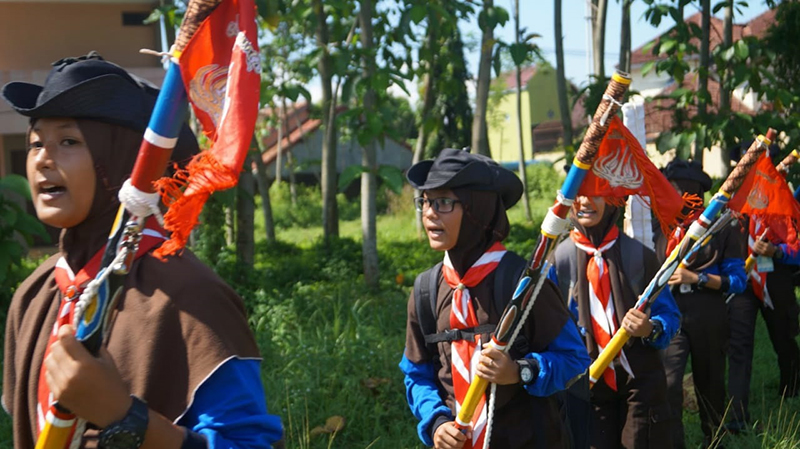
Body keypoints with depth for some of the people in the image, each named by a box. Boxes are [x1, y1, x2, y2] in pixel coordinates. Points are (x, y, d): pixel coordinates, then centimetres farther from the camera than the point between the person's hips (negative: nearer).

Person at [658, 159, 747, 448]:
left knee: (709, 382, 14)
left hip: (707, 316, -2)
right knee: (667, 381, -16)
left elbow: (737, 281, -8)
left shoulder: (722, 229, -4)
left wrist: (697, 278, -17)